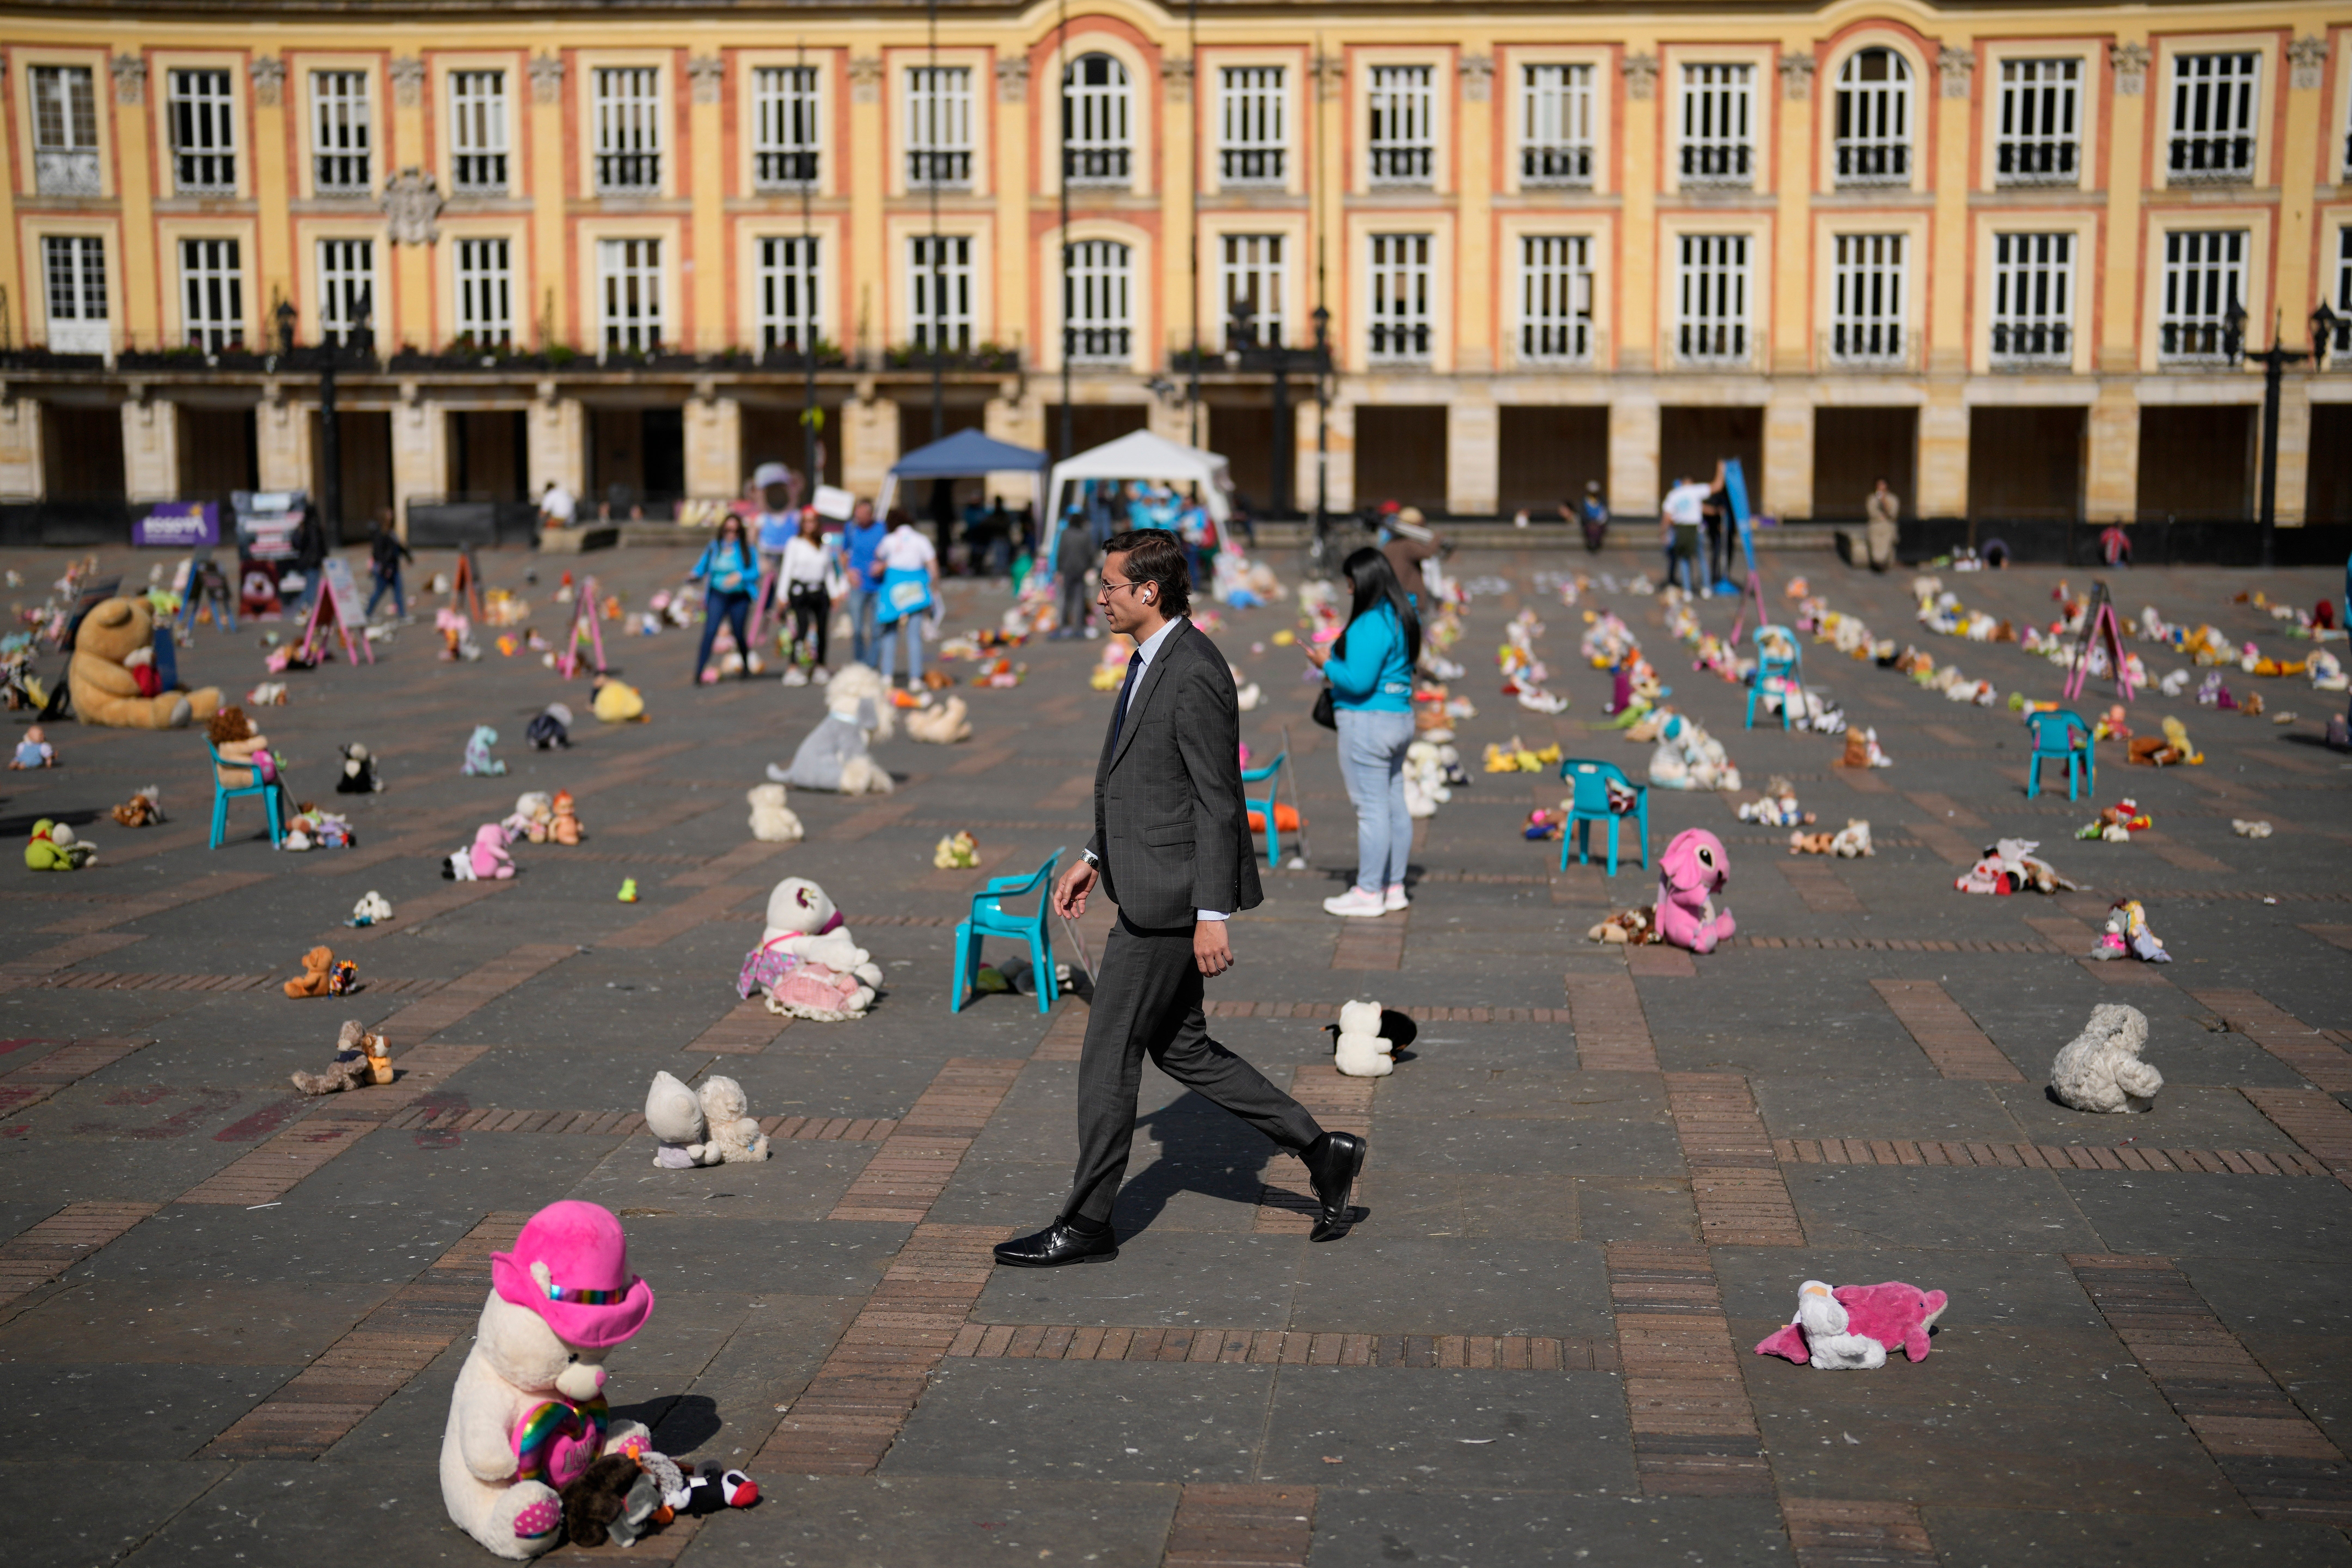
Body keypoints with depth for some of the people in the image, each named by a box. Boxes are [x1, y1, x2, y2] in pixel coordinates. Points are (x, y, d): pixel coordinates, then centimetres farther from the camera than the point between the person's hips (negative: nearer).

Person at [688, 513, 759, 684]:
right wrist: (694, 575, -12)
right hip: (717, 597, 0)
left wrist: (739, 576, -16)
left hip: (739, 598, 0)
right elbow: (701, 568, 9)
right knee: (710, 632, -15)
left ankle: (747, 668, 32)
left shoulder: (747, 550, 3)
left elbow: (756, 573, 1)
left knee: (740, 635, 6)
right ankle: (699, 672, -19)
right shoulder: (713, 548, 6)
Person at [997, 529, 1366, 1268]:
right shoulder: (1153, 661, 12)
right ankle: (1321, 1151, 21)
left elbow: (1218, 803, -21)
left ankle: (1087, 1223, 11)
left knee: (1109, 1054, -1)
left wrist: (1213, 915, -22)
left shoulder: (1194, 675, -19)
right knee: (1180, 1048, 15)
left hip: (1171, 899, -10)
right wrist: (1095, 857, 20)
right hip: (1151, 890, 10)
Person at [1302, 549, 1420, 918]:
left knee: (1371, 809, -4)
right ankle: (1394, 888, 21)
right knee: (1395, 806, 13)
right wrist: (1337, 661, 15)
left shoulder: (1370, 625, -19)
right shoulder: (1404, 619, 12)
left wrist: (1327, 664, -7)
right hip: (1400, 719, 10)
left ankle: (1368, 894, 1)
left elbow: (1359, 682, -23)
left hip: (1368, 724, -10)